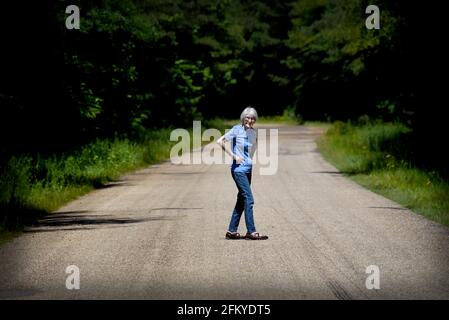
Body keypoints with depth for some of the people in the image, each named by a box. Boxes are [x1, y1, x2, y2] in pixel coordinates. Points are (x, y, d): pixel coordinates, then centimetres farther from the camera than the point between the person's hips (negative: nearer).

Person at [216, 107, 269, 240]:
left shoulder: (253, 132, 9)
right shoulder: (237, 129, -9)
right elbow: (220, 141, -13)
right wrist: (233, 156, -15)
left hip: (248, 169, 7)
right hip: (238, 169, -7)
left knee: (242, 200, 10)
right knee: (249, 199, -11)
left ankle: (232, 231, 16)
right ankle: (251, 232, -9)